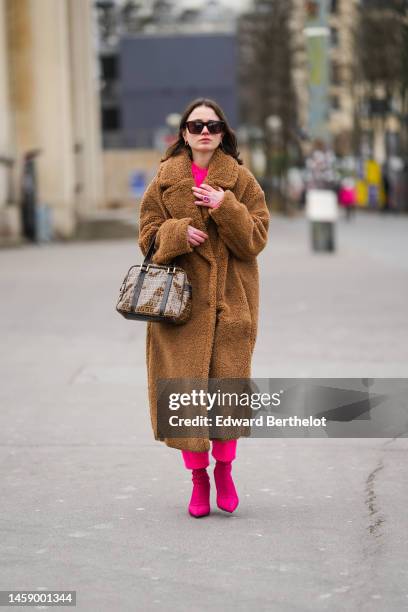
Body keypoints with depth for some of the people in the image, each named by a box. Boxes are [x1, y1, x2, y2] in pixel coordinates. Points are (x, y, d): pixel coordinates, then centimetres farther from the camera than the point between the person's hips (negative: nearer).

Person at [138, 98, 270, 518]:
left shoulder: (241, 180, 5)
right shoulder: (166, 179, 8)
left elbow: (255, 239, -2)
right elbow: (148, 235, 6)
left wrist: (225, 209, -15)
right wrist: (179, 232, -13)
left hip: (230, 299, 0)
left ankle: (224, 469, 17)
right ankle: (198, 478, 11)